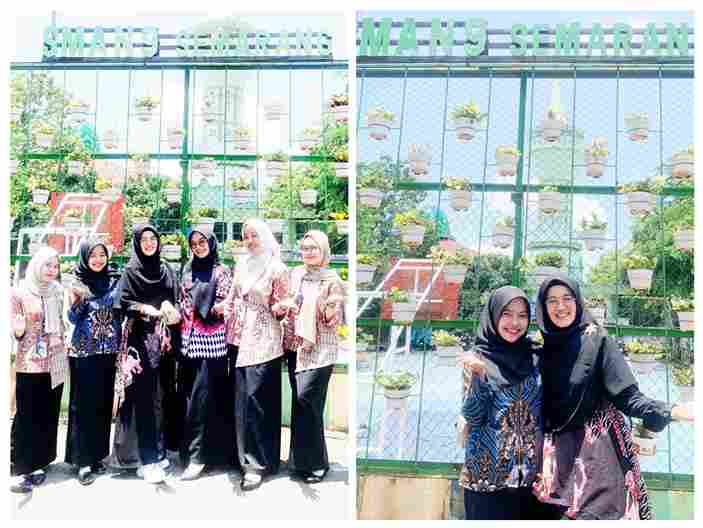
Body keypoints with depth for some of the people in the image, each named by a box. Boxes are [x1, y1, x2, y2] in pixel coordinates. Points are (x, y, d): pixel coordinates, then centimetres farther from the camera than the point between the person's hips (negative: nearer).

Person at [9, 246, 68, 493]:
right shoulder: (19, 292, -6)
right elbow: (15, 332, -7)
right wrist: (19, 326, -27)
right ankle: (18, 470, 5)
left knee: (48, 416, 10)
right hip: (30, 365, -5)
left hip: (55, 364, 5)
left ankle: (37, 464, 22)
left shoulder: (58, 292, 7)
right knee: (26, 418, -2)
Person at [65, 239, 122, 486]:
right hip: (84, 352, -4)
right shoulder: (77, 283, -2)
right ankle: (83, 460, 4)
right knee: (84, 405, -2)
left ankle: (98, 455, 19)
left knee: (104, 404, 8)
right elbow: (72, 319, -5)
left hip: (109, 351, 4)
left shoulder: (112, 283, 7)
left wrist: (121, 347, 8)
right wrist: (75, 303, -25)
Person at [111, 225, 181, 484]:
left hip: (161, 338, 5)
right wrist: (146, 309, -19)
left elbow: (174, 300, 14)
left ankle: (157, 450, 18)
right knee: (143, 397, -8)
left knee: (159, 396, 7)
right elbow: (122, 302, -6)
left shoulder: (166, 270, 14)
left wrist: (168, 306, -7)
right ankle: (147, 459, -8)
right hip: (139, 337, -4)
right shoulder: (130, 271, 1)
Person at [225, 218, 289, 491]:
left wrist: (283, 307, -28)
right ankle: (249, 457, 24)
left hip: (263, 341, -6)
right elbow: (232, 300, 16)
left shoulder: (277, 269, -7)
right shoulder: (241, 265, 11)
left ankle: (258, 463, -3)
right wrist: (228, 332, 11)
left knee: (254, 398, -11)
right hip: (240, 339, 6)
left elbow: (279, 309, -7)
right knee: (242, 400, 11)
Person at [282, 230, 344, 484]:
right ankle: (303, 460, 20)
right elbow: (286, 306, 20)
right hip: (295, 346, 5)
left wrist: (331, 309, -25)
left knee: (305, 398, -14)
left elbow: (335, 320, -5)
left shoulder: (332, 280, -4)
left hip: (319, 349, -5)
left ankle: (314, 462, 0)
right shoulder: (294, 274, 10)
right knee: (300, 402, 8)